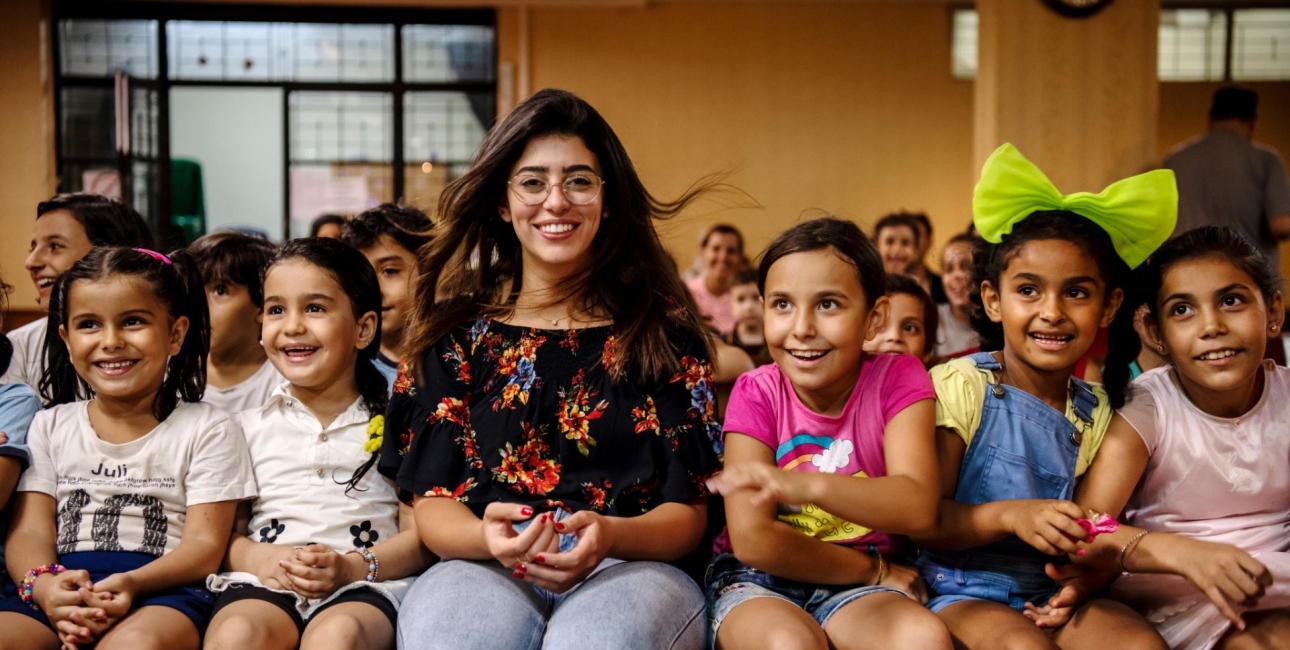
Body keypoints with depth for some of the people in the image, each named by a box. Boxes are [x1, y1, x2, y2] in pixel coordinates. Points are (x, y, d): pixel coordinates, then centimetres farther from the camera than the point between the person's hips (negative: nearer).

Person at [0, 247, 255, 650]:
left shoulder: (208, 432, 8)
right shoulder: (50, 427, 19)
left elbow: (204, 545, -1)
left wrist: (131, 584, -22)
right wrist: (45, 585, -17)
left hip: (161, 589, -2)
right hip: (62, 590, 3)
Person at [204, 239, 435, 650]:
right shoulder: (250, 427, 17)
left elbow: (421, 537, 5)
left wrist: (353, 567, -13)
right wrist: (258, 558, -10)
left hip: (365, 586, -1)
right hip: (263, 585, 2)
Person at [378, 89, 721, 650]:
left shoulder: (664, 330, 10)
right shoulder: (457, 334, 12)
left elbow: (687, 513, 6)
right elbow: (431, 504, 7)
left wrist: (610, 536, -17)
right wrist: (489, 536, -18)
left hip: (628, 568, -1)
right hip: (483, 568, 1)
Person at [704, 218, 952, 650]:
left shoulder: (897, 380, -6)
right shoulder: (755, 395, -7)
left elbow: (918, 507, -22)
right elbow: (751, 540, -13)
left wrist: (807, 487, -38)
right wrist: (874, 571, -10)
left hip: (856, 592, 2)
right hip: (757, 582, -1)